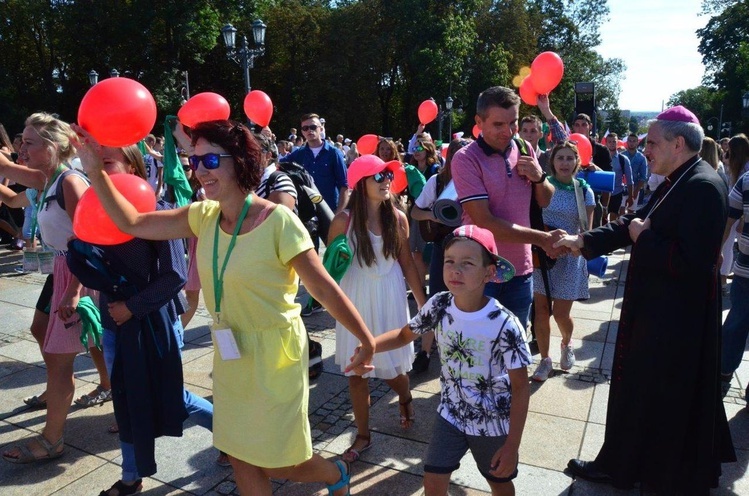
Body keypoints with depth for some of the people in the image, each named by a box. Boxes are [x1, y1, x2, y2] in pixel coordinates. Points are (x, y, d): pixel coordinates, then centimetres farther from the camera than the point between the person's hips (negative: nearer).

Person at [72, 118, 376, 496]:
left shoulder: (278, 222, -22)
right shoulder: (204, 215, -3)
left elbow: (324, 287, -20)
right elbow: (133, 224, 1)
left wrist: (367, 341, -16)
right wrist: (95, 170, -8)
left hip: (274, 354, -6)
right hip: (230, 355, 6)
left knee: (278, 463, 9)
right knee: (241, 457, 18)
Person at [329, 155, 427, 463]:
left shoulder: (397, 218, -4)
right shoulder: (344, 220, -10)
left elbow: (407, 263, 2)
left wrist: (424, 303, 4)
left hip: (389, 299, 1)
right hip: (355, 301, 0)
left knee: (391, 367, 9)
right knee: (356, 371, 7)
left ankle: (405, 398, 46)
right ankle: (363, 435, 27)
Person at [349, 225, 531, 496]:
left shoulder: (505, 325, -28)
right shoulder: (439, 306, -16)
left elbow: (520, 387, -18)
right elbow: (405, 334, 2)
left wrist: (512, 444, -16)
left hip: (494, 424, -3)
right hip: (450, 415, 3)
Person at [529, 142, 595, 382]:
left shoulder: (584, 191, -1)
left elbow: (587, 231, 0)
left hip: (569, 258, 0)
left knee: (561, 313, 1)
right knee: (541, 310, 3)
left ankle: (567, 344, 36)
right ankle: (545, 360, 21)